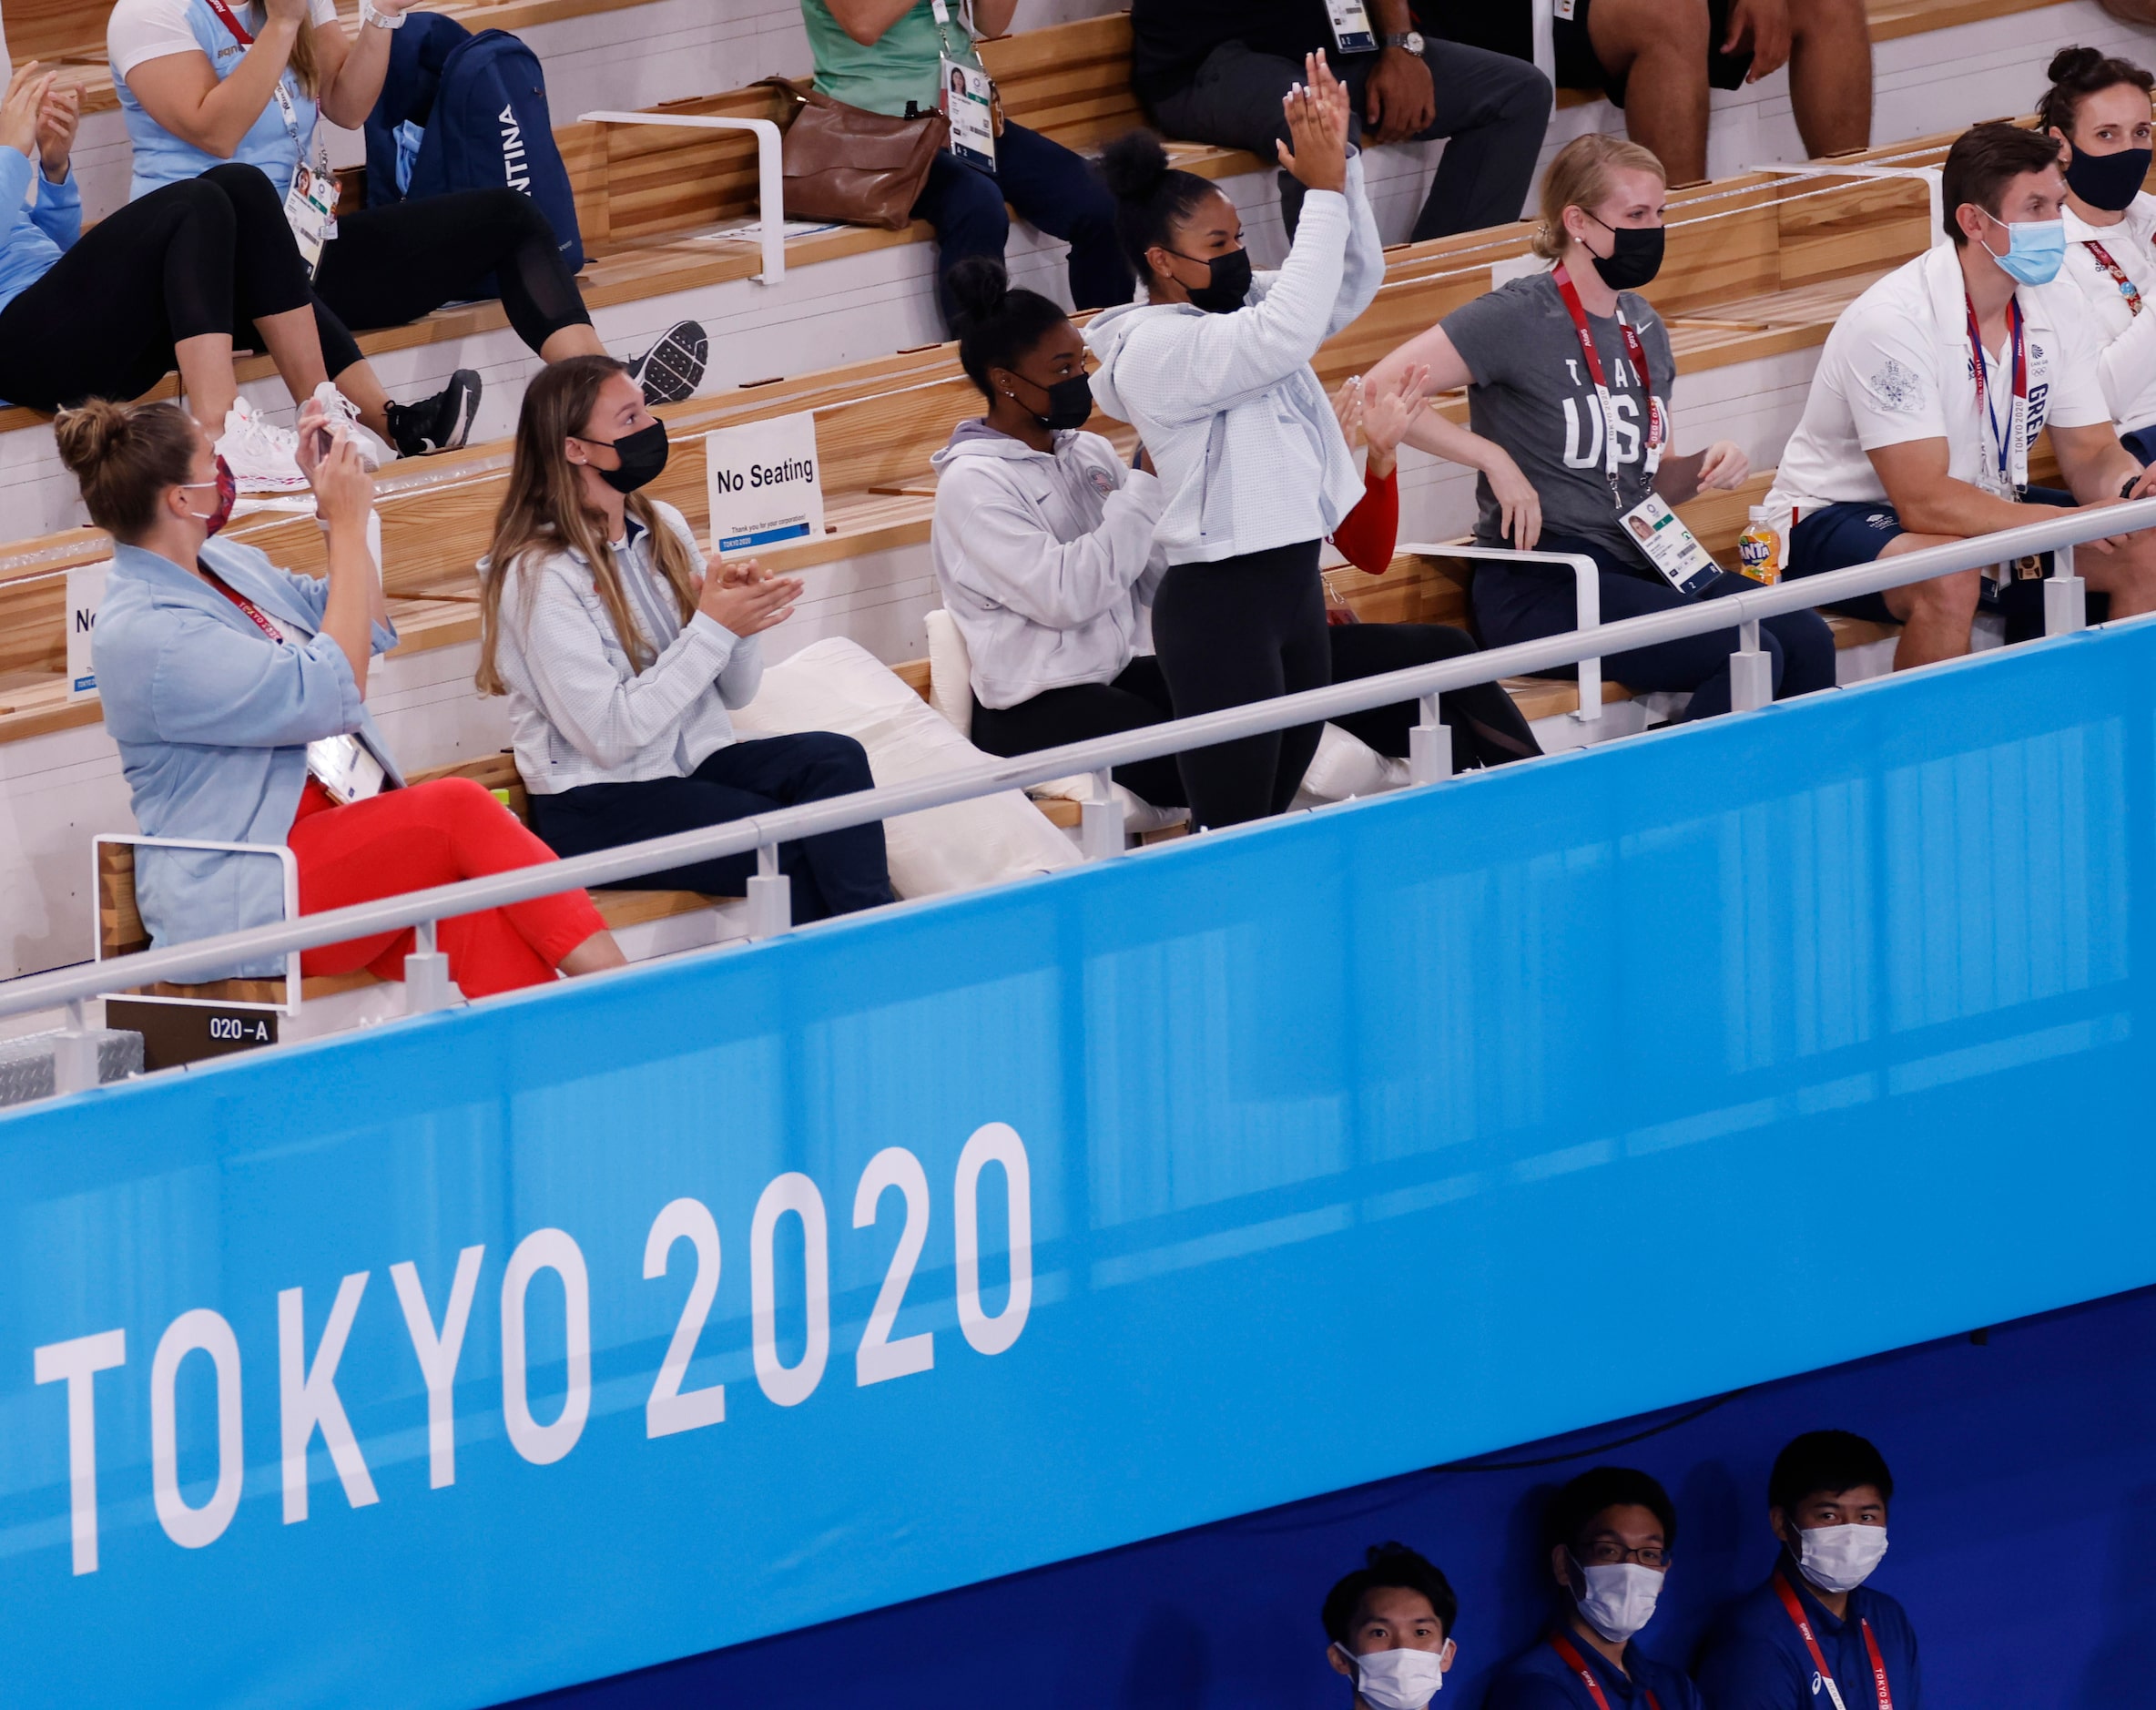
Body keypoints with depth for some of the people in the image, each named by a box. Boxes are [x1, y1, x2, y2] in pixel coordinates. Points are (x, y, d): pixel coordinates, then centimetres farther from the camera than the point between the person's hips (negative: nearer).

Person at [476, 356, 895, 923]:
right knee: (795, 846, -28)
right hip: (596, 808, -7)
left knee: (834, 760, -22)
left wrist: (743, 618, -9)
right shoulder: (538, 577, -12)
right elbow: (609, 735, -19)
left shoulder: (662, 529, 9)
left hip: (695, 766, 7)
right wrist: (713, 630, -19)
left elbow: (736, 692, 14)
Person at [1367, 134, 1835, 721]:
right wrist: (1495, 459, -18)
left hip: (1639, 567, 8)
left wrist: (1704, 467, 3)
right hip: (1540, 587, -8)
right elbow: (1379, 392, -16)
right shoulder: (1517, 319, -8)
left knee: (1807, 640, -15)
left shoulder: (1643, 327, 16)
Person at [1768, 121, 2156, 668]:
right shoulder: (1896, 320, -26)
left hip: (1985, 509, 8)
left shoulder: (2053, 313, -2)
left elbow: (2092, 454, 2)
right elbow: (1924, 500, -31)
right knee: (1947, 580, -38)